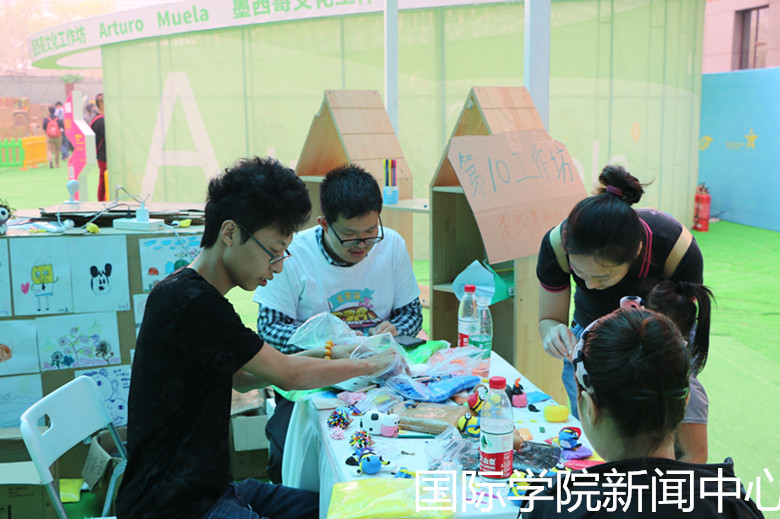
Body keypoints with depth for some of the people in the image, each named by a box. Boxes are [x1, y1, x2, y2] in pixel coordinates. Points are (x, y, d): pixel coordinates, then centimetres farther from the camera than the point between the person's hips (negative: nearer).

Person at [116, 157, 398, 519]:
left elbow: (241, 378, 20)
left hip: (207, 487, 10)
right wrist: (370, 365, -2)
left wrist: (321, 355, 10)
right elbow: (288, 376, -16)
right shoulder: (190, 303, -22)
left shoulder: (197, 295, 9)